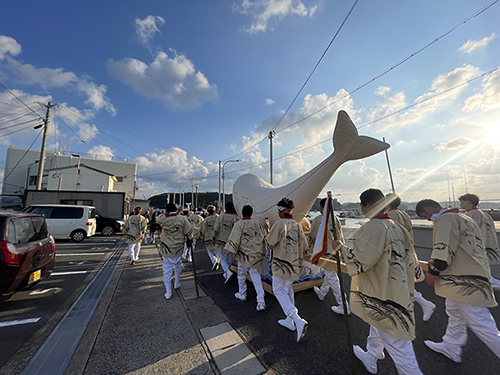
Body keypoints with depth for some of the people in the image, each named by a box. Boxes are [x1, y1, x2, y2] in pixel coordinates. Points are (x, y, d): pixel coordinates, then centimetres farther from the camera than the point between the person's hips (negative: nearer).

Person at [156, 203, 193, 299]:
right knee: (178, 266, 24)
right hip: (178, 249, 1)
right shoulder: (182, 219, -11)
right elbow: (189, 232, -5)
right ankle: (177, 284, 40)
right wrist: (188, 240, 9)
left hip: (166, 250, 0)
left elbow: (157, 220, 14)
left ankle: (168, 293, 18)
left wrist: (165, 214, 18)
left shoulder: (163, 219, -11)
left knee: (167, 271, 9)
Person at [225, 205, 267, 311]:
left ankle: (242, 295, 37)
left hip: (244, 253, -3)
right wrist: (262, 251, 17)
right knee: (255, 275, 11)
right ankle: (261, 301, 7)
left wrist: (233, 253, -5)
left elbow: (235, 240, -12)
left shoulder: (239, 224, -11)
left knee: (242, 274, 18)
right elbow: (264, 236, 7)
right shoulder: (257, 223, 1)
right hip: (256, 254, 3)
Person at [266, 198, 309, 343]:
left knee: (279, 291, 6)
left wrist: (269, 234, 2)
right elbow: (304, 245, 7)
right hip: (295, 264, 7)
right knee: (288, 290, 21)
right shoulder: (297, 225, 3)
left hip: (281, 264, -7)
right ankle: (289, 321, 31)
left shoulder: (279, 223, -19)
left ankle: (298, 321, -4)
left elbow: (270, 242, -16)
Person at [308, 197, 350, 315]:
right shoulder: (336, 218, 3)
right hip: (337, 251, 8)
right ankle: (322, 293, 41)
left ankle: (344, 306, 10)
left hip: (326, 252, -7)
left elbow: (311, 237, -4)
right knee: (329, 274, 22)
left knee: (332, 279, 2)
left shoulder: (318, 220, -15)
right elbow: (340, 236, 10)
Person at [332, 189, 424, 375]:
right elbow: (410, 258, 13)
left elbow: (360, 260, -25)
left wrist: (341, 247, -10)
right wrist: (420, 273, 31)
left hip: (384, 300, -10)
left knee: (400, 349, 5)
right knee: (377, 328, 29)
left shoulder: (373, 226, -25)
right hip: (397, 292, 10)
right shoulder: (397, 227, 3)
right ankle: (370, 359, 51)